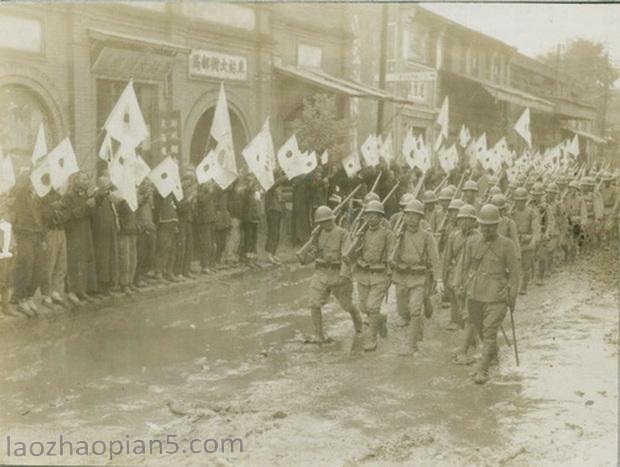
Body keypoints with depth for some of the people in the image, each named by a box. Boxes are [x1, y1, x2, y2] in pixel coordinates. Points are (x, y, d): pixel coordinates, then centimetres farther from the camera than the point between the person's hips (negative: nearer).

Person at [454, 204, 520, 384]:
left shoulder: (506, 245, -6)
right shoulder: (472, 243, 3)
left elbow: (514, 272, -3)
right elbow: (464, 267, 12)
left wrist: (512, 297, -3)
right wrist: (460, 287, 12)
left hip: (496, 296, -3)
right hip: (474, 293, 4)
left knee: (490, 332, -5)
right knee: (477, 324, 18)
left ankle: (483, 370, 2)